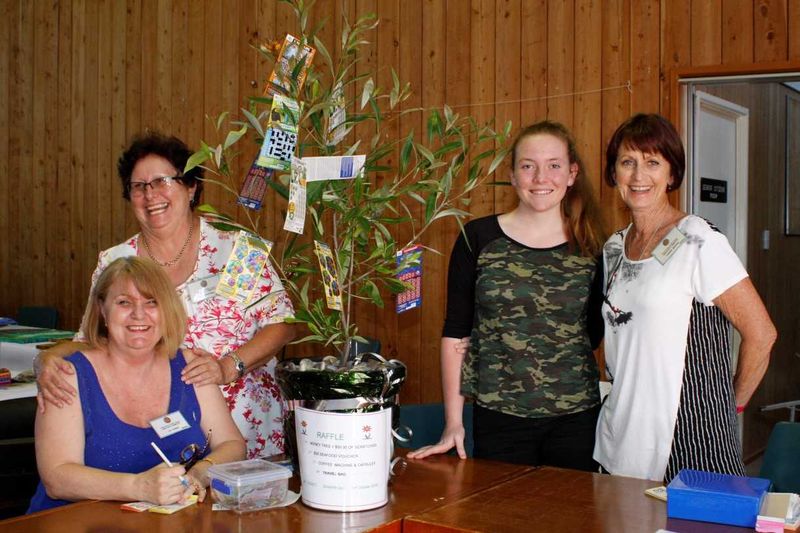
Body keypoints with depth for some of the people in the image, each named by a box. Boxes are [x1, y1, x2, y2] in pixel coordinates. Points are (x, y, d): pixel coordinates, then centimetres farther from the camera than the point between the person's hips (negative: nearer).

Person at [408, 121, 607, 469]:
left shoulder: (592, 247, 2)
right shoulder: (478, 238, -1)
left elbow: (597, 333, 11)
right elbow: (455, 333, -1)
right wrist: (453, 422, -4)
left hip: (576, 417, 1)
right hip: (499, 416, -1)